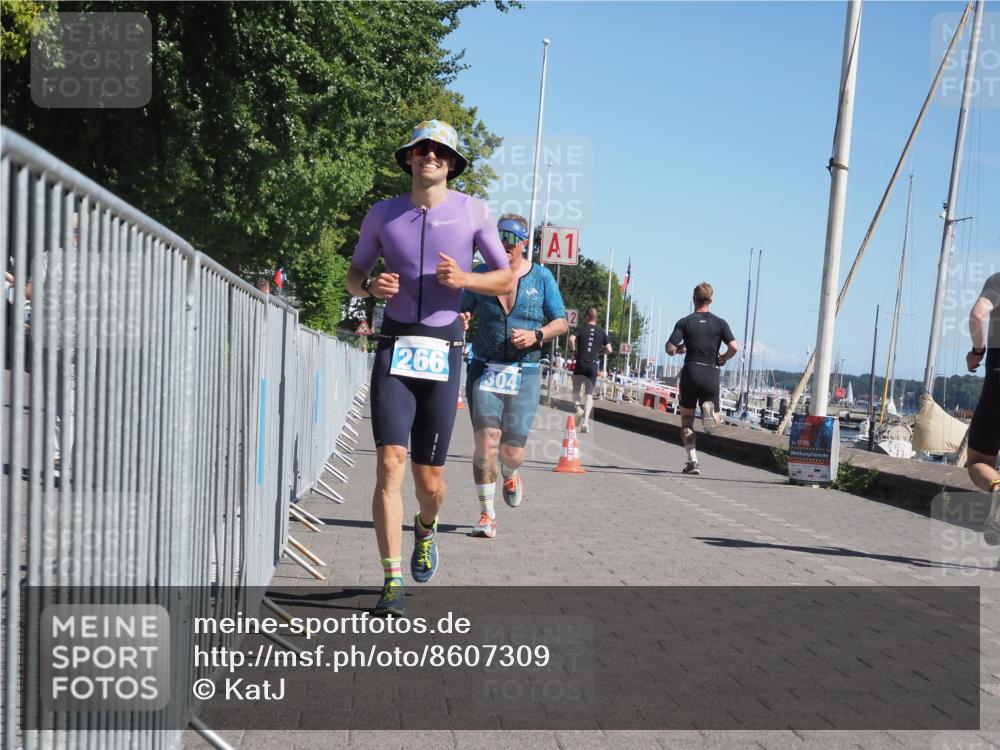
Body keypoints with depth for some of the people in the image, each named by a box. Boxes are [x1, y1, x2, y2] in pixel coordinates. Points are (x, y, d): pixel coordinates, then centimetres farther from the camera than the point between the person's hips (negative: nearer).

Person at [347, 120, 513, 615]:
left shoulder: (473, 211, 4)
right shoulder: (383, 214, 7)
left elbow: (507, 279, 7)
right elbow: (354, 274, 17)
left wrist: (464, 278, -12)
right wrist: (371, 286, -7)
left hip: (443, 352, 0)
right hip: (394, 349, 0)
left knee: (429, 477, 5)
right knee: (390, 464, -14)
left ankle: (426, 528, 41)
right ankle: (392, 582, -8)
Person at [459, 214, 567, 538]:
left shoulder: (541, 277, 5)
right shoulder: (481, 274, 6)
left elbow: (561, 322, 8)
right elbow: (462, 312, 16)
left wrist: (536, 335, -11)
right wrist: (459, 321, -8)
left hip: (524, 374, 0)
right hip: (484, 369, 0)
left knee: (512, 451, -4)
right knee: (486, 442, -14)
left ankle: (510, 475, 35)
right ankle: (487, 515, 0)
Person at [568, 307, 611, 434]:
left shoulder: (581, 329, 2)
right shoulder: (601, 332, 8)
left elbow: (571, 339, -17)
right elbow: (609, 350, 4)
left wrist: (573, 351, -1)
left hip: (580, 363, -1)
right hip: (593, 365, 1)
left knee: (576, 389, 15)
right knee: (589, 394, 4)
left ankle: (577, 407, -14)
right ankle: (586, 421, -8)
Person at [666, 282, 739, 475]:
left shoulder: (685, 322, -1)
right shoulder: (720, 323, 2)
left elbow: (670, 348, -9)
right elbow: (734, 347, -10)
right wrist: (723, 358, 10)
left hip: (690, 372, -1)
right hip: (711, 374, 1)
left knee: (687, 420, 12)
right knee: (714, 422, 11)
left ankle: (692, 461, 1)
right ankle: (709, 409, -25)